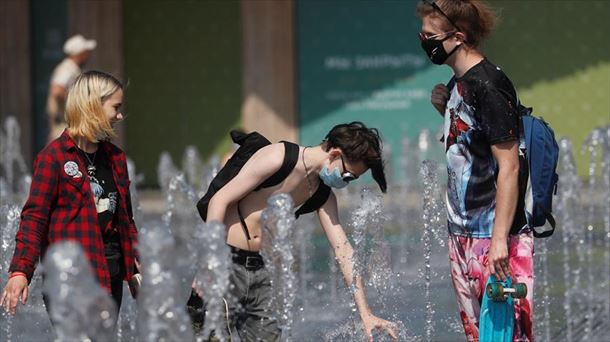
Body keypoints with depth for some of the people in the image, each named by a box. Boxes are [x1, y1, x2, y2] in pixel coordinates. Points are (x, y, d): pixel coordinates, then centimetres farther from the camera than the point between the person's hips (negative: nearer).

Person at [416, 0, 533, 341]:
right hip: (463, 236, 10)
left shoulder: (488, 86, -16)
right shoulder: (458, 84, 13)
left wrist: (500, 239, -22)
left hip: (495, 238, -10)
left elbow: (509, 166, -19)